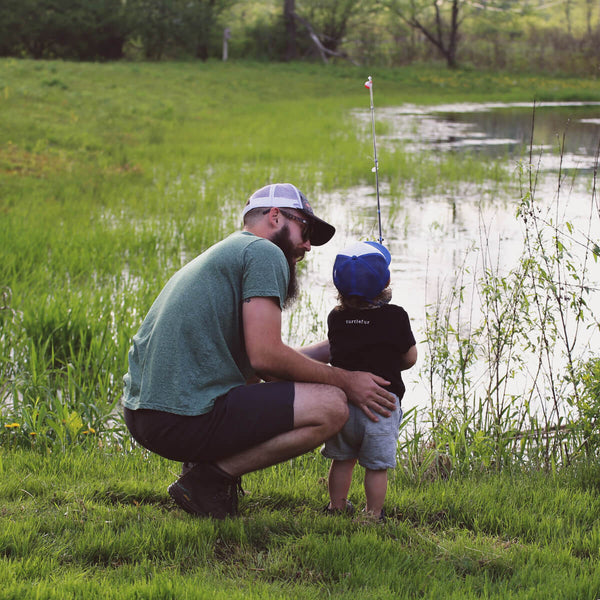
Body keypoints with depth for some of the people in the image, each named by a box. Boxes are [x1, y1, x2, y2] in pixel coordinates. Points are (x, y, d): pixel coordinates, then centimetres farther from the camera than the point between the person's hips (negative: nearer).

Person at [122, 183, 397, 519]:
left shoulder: (224, 254, 27)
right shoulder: (265, 253, -2)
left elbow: (260, 362, 27)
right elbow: (266, 357, -13)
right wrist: (345, 381, -1)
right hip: (187, 419, -10)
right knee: (332, 405, -7)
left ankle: (205, 465, 11)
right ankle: (211, 477, -9)